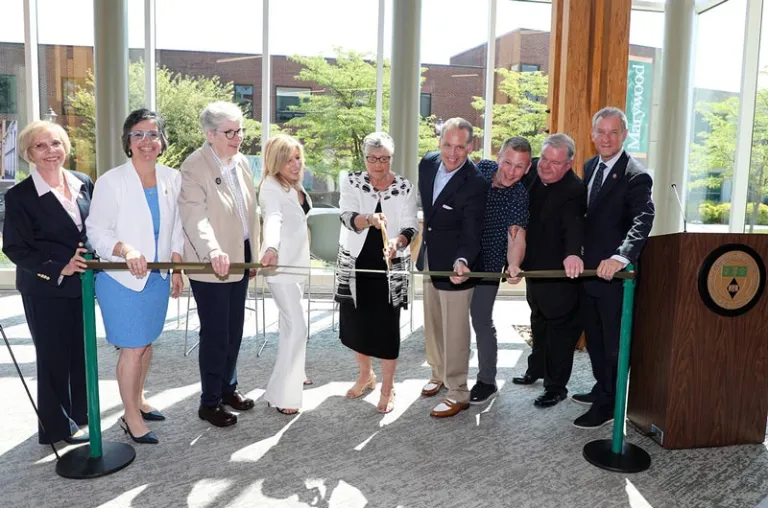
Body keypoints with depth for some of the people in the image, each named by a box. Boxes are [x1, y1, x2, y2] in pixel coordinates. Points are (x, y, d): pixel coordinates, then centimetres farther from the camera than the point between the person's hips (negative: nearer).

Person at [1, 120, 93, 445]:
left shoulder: (83, 184, 2)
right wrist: (58, 268, -18)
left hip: (81, 284, 5)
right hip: (45, 290, -5)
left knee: (81, 351, 15)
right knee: (53, 356, 7)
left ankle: (79, 411, 34)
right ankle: (59, 426, 23)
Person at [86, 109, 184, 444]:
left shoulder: (172, 178, 0)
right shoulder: (111, 181, -12)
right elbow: (97, 231, -12)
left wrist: (177, 270, 7)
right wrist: (126, 250, -29)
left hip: (158, 277, 5)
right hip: (122, 278, -5)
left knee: (147, 342, 17)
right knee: (132, 348, 0)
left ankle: (138, 400, 37)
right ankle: (131, 417, 18)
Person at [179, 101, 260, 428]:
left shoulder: (241, 162, 8)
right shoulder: (194, 167, -15)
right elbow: (195, 216, -27)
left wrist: (254, 254, 13)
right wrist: (214, 252, -43)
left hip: (238, 258, 7)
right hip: (210, 265, -7)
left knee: (234, 330, 16)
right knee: (215, 334, 2)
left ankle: (228, 387, 35)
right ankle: (209, 402, 18)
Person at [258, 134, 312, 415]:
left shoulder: (296, 185, 9)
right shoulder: (270, 187, -17)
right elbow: (273, 219, -37)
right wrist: (271, 247, -55)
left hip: (296, 261, 8)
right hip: (279, 263, -8)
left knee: (291, 323, 19)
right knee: (297, 326, -13)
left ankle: (294, 374, 35)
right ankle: (281, 394, -7)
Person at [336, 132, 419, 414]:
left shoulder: (405, 188, -2)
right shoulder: (352, 182, -2)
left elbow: (410, 226, -8)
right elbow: (347, 217, -18)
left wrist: (397, 242, -31)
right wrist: (369, 219, -39)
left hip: (390, 267, -1)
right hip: (355, 264, 2)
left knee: (387, 327, 1)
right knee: (355, 323, 12)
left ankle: (388, 388, 18)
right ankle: (365, 375, 36)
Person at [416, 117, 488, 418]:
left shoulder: (476, 183, -25)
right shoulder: (427, 163, -5)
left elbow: (471, 235, -25)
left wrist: (462, 261, -44)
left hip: (455, 265, -7)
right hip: (430, 259, 7)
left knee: (454, 332, 2)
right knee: (432, 324, 22)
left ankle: (457, 394, 18)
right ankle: (438, 373, 43)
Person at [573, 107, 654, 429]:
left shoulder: (635, 176, -16)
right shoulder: (590, 166, 9)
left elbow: (643, 219, -31)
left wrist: (620, 256, -46)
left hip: (615, 273, -8)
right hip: (589, 269, 8)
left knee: (614, 342, 6)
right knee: (594, 337, 21)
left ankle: (609, 405, 19)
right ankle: (602, 389, 39)